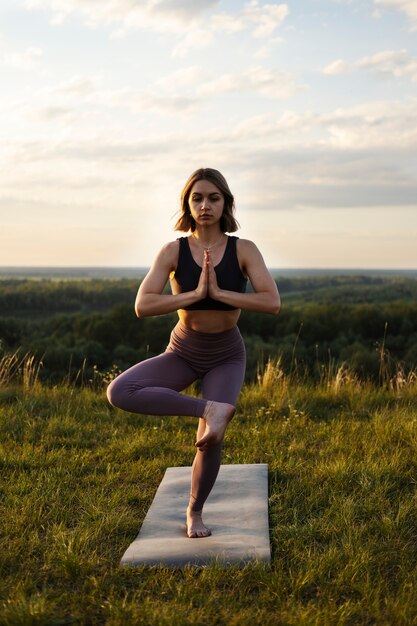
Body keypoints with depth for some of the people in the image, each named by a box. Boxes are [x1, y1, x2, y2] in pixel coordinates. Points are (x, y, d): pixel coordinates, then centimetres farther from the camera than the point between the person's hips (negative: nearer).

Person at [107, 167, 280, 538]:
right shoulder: (173, 251, -11)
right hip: (182, 353, 1)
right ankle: (210, 409, -23)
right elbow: (142, 306, -22)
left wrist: (219, 292, -27)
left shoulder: (244, 250, -12)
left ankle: (195, 511, 17)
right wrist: (196, 293, -28)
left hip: (227, 356, -1)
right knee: (119, 393, -24)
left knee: (212, 438, -12)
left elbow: (272, 303, -23)